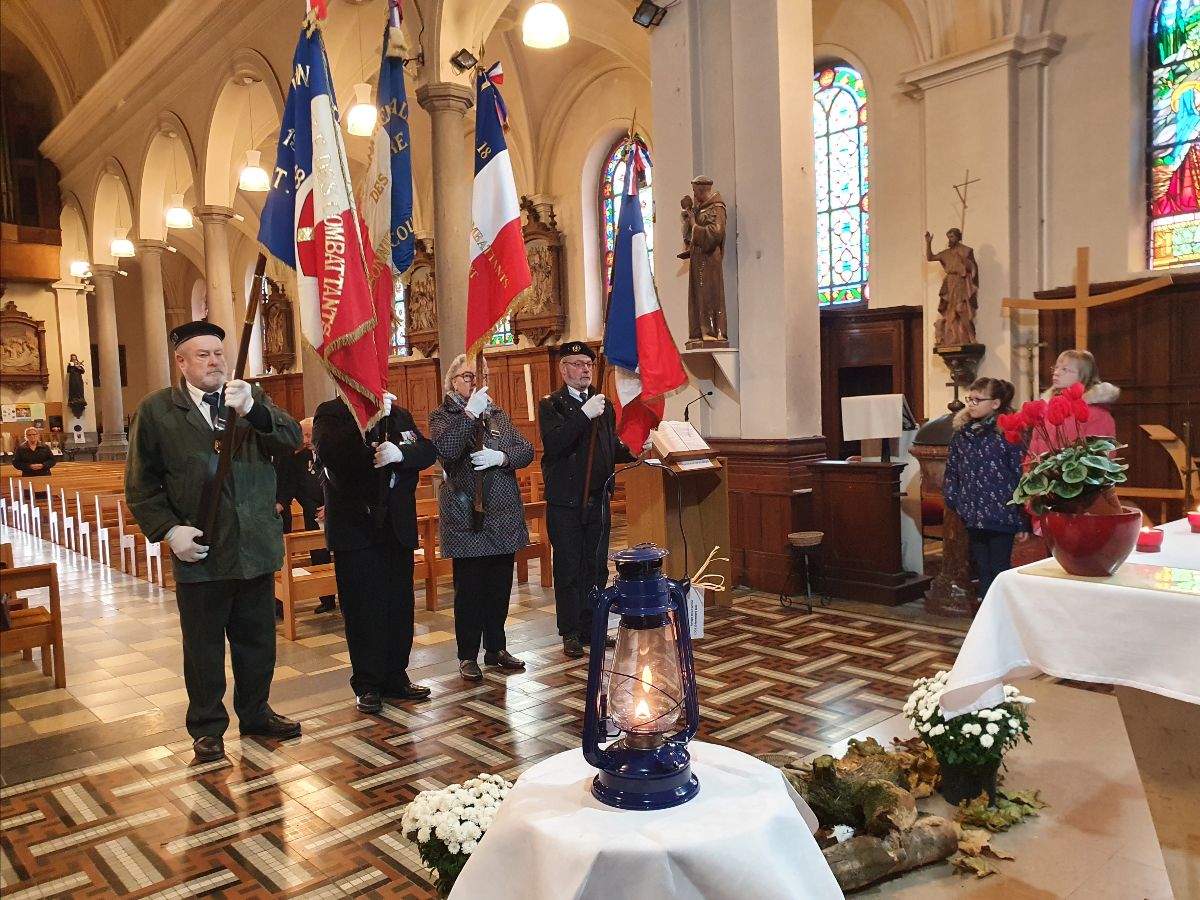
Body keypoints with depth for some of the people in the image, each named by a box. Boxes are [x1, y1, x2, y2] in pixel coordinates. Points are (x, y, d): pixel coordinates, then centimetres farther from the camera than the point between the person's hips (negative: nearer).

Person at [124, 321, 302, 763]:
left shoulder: (252, 399, 6)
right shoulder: (156, 409, 0)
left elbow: (292, 439, -10)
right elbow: (141, 484, 0)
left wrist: (251, 409, -25)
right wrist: (169, 530, -11)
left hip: (256, 545, 3)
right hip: (200, 550, -2)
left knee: (257, 640, 16)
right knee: (203, 646, 10)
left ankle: (256, 712, 34)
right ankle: (207, 727, 26)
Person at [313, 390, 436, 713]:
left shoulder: (400, 415, 12)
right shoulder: (331, 412, -1)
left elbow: (427, 450, 1)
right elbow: (328, 450, -20)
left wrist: (400, 453, -20)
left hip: (397, 526, 4)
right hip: (355, 526, -4)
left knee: (400, 606, 9)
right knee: (362, 609, 3)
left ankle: (395, 677, 22)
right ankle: (367, 684, 15)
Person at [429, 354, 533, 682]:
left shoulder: (498, 414, 12)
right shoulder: (443, 416, 0)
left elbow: (526, 451, 4)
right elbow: (444, 451, -21)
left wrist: (501, 457, -15)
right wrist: (469, 414, -23)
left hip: (504, 514, 5)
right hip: (466, 517, -4)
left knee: (500, 586, 12)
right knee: (469, 588, 2)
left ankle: (496, 648, 27)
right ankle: (468, 655, 15)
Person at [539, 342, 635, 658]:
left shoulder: (603, 404, 13)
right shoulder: (551, 404, -4)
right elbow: (553, 444, -22)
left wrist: (635, 451, 4)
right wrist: (585, 415, -27)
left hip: (598, 499, 5)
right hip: (565, 501, -5)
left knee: (596, 566, 11)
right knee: (568, 568, 3)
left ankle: (592, 628, 22)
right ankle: (570, 634, 13)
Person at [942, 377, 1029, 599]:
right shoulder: (961, 433, 6)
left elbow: (1020, 476, -8)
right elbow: (952, 471, 11)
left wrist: (1022, 521, -8)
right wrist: (953, 501, 0)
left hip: (1001, 515, -5)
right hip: (974, 515, 5)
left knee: (999, 572, 4)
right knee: (982, 571, 13)